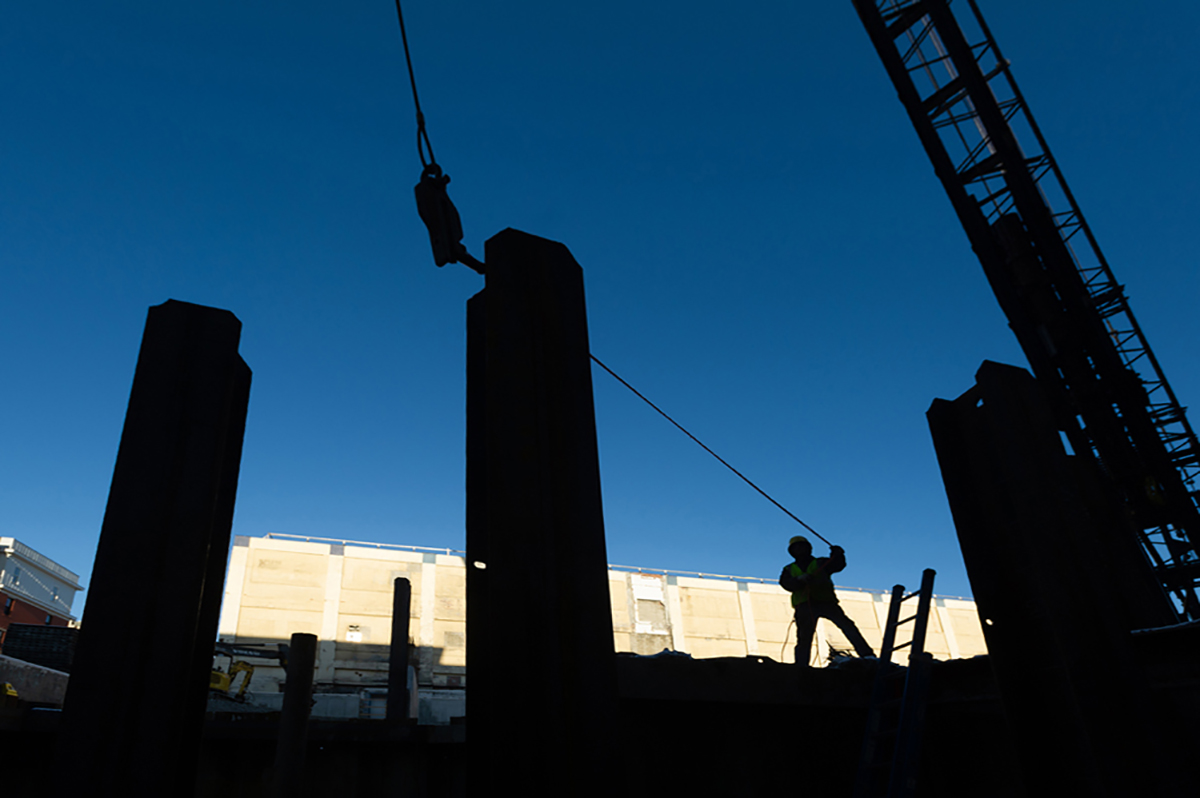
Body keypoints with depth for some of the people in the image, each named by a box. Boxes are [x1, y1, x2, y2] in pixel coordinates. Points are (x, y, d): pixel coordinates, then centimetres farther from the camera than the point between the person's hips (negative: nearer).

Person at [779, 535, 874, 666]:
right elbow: (786, 584, 2)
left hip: (825, 601, -1)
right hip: (804, 604, 1)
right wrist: (800, 579, -17)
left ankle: (866, 654, -23)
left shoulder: (820, 563, 18)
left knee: (845, 624, -18)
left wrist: (837, 554, -18)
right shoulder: (789, 569, 21)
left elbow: (838, 565, 3)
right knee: (804, 638, -3)